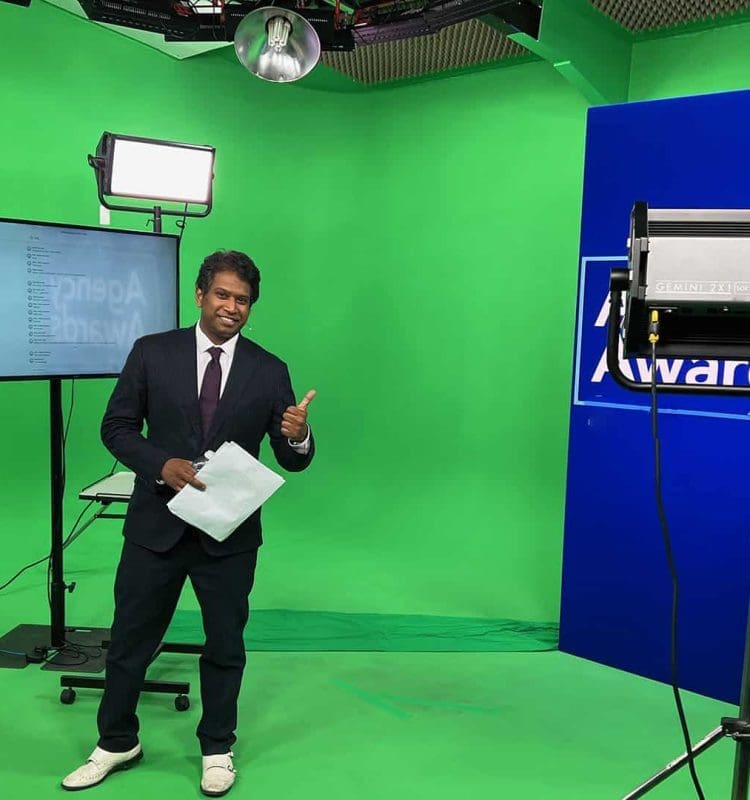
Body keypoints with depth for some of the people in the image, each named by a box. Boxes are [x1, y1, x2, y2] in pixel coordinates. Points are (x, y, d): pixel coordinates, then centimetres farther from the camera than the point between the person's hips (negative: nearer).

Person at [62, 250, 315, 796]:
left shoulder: (269, 372, -1)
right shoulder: (153, 352, -2)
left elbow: (293, 461, -1)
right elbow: (117, 427, 0)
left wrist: (298, 437, -25)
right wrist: (162, 464, -17)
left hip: (230, 534, 0)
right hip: (156, 524, 0)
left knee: (226, 645, 14)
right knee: (131, 640, 14)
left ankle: (217, 749, 36)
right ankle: (117, 744, 38)